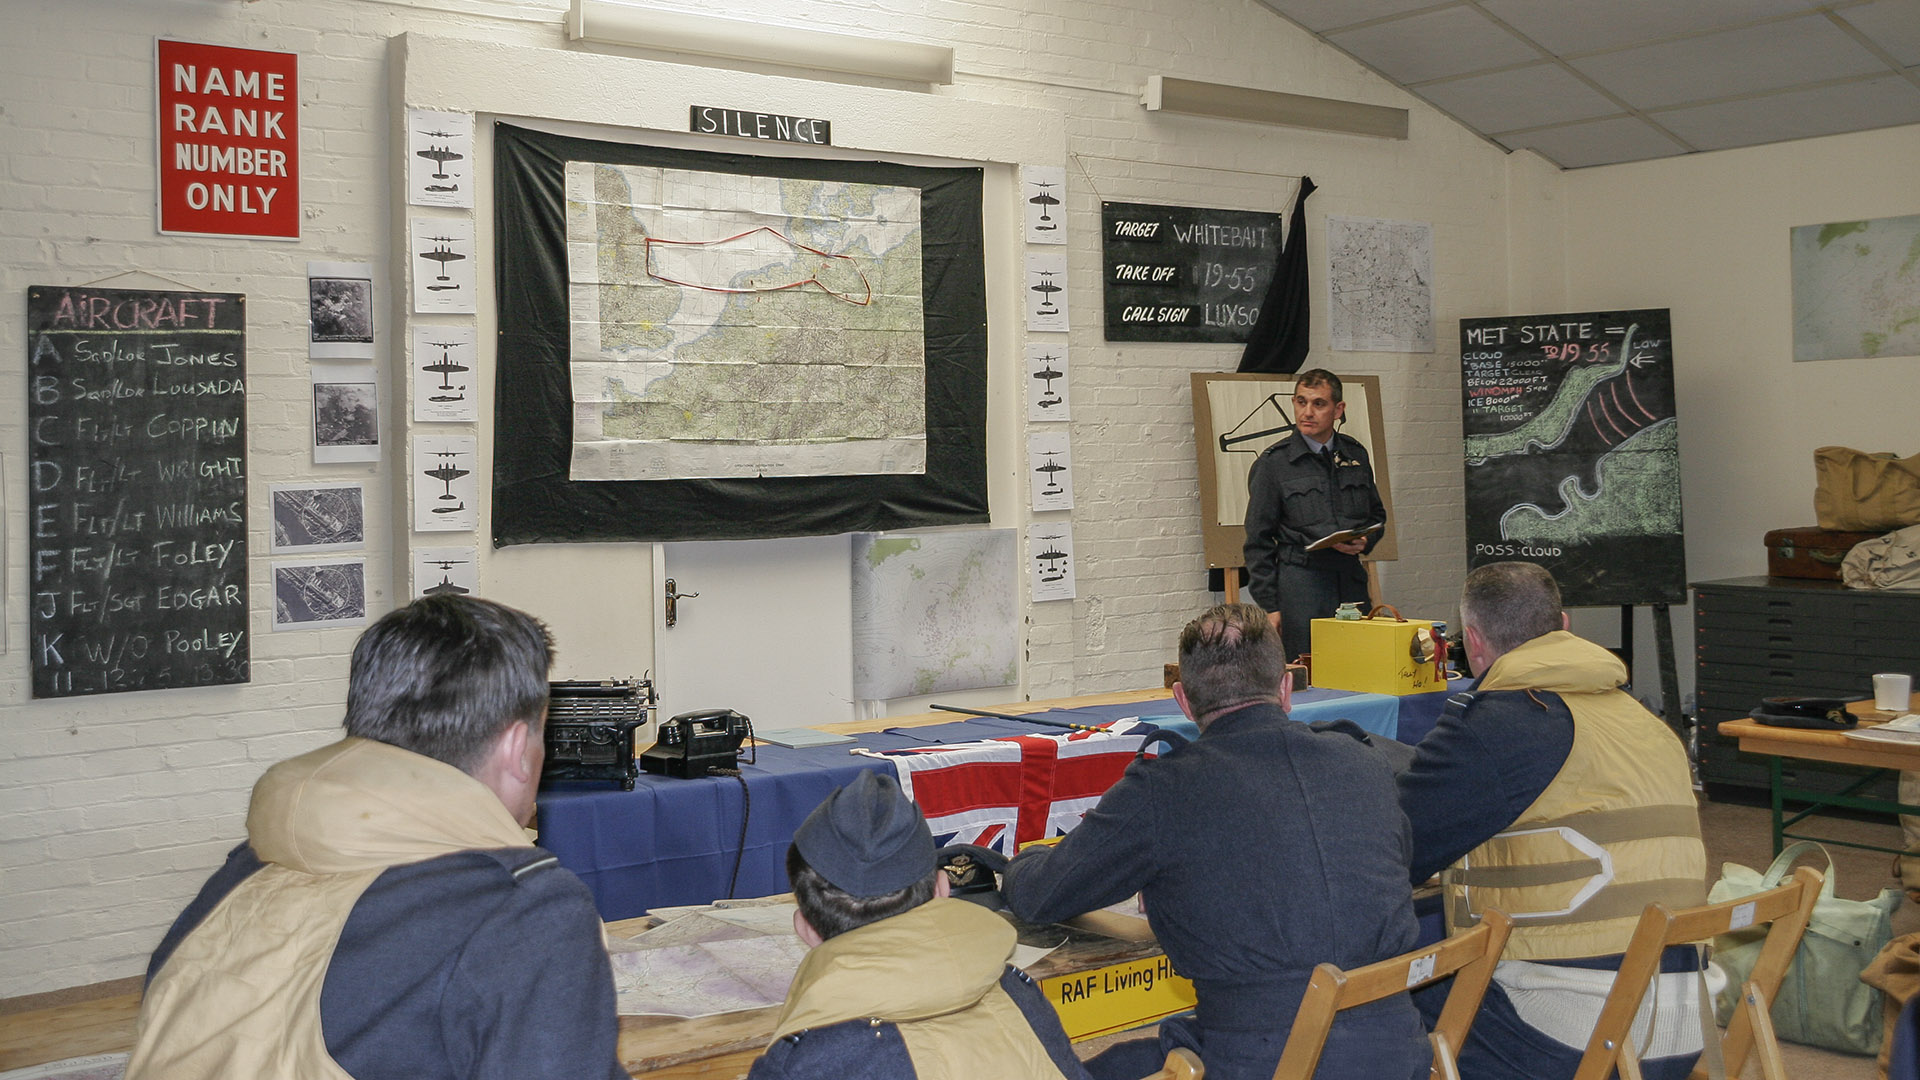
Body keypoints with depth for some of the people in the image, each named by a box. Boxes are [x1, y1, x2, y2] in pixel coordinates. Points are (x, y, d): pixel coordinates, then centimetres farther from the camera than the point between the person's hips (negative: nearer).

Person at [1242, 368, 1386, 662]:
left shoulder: (1355, 454, 11)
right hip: (1300, 581, -4)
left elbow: (1376, 514, 25)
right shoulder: (1273, 462, -1)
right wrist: (1270, 606, -5)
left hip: (1351, 580, 4)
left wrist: (1365, 541, 1)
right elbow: (1259, 541, -1)